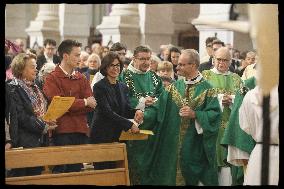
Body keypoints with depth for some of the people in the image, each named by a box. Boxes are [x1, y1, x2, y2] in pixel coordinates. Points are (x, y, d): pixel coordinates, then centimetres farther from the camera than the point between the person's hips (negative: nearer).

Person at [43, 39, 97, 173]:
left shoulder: (81, 78, 15)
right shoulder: (52, 79, -1)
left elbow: (91, 104, 4)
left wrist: (72, 105, -11)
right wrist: (83, 102, -6)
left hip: (81, 131, 5)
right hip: (62, 131, -5)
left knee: (77, 169, 7)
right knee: (60, 170, -4)